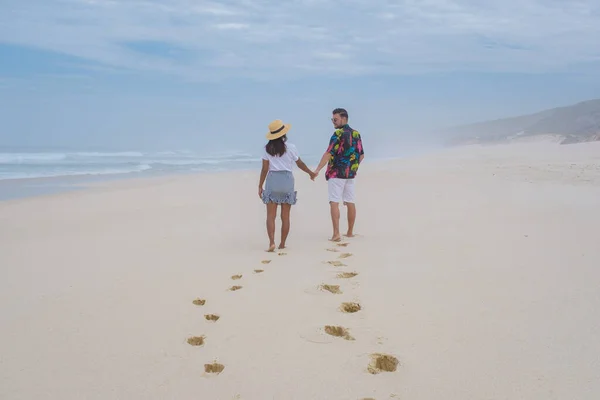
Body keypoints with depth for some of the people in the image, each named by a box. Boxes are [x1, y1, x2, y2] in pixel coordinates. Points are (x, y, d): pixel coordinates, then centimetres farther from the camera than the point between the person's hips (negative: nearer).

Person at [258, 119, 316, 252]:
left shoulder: (267, 149, -1)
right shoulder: (290, 147, -4)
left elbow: (265, 169, -2)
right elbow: (300, 164, 7)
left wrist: (260, 186, 6)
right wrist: (311, 173, 24)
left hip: (272, 180, 0)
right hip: (287, 181, 0)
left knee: (271, 215, 2)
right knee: (285, 216, 9)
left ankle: (271, 242, -12)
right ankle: (282, 244, 15)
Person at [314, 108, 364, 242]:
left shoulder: (338, 134, -12)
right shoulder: (356, 134, 10)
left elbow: (329, 153, -19)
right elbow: (361, 155, 15)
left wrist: (317, 169, -20)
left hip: (336, 173, -7)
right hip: (351, 173, 7)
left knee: (334, 202, -6)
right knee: (350, 203, 11)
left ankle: (336, 234, -12)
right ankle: (350, 232, 20)